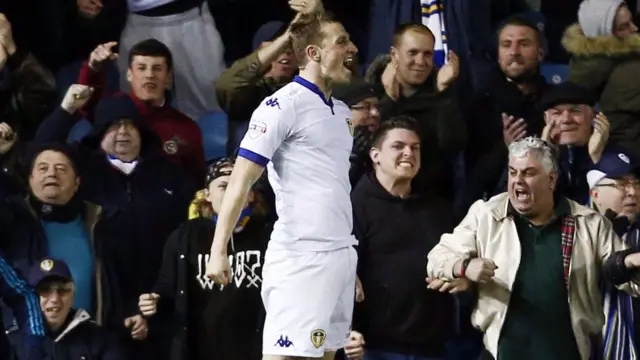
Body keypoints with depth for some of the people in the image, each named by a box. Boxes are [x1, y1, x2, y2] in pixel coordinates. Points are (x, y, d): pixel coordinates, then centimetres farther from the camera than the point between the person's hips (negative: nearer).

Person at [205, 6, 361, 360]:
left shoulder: (341, 111, 16)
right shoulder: (283, 105, -8)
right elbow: (241, 179, -12)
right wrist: (218, 250, -18)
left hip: (342, 255, 8)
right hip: (301, 257, -8)